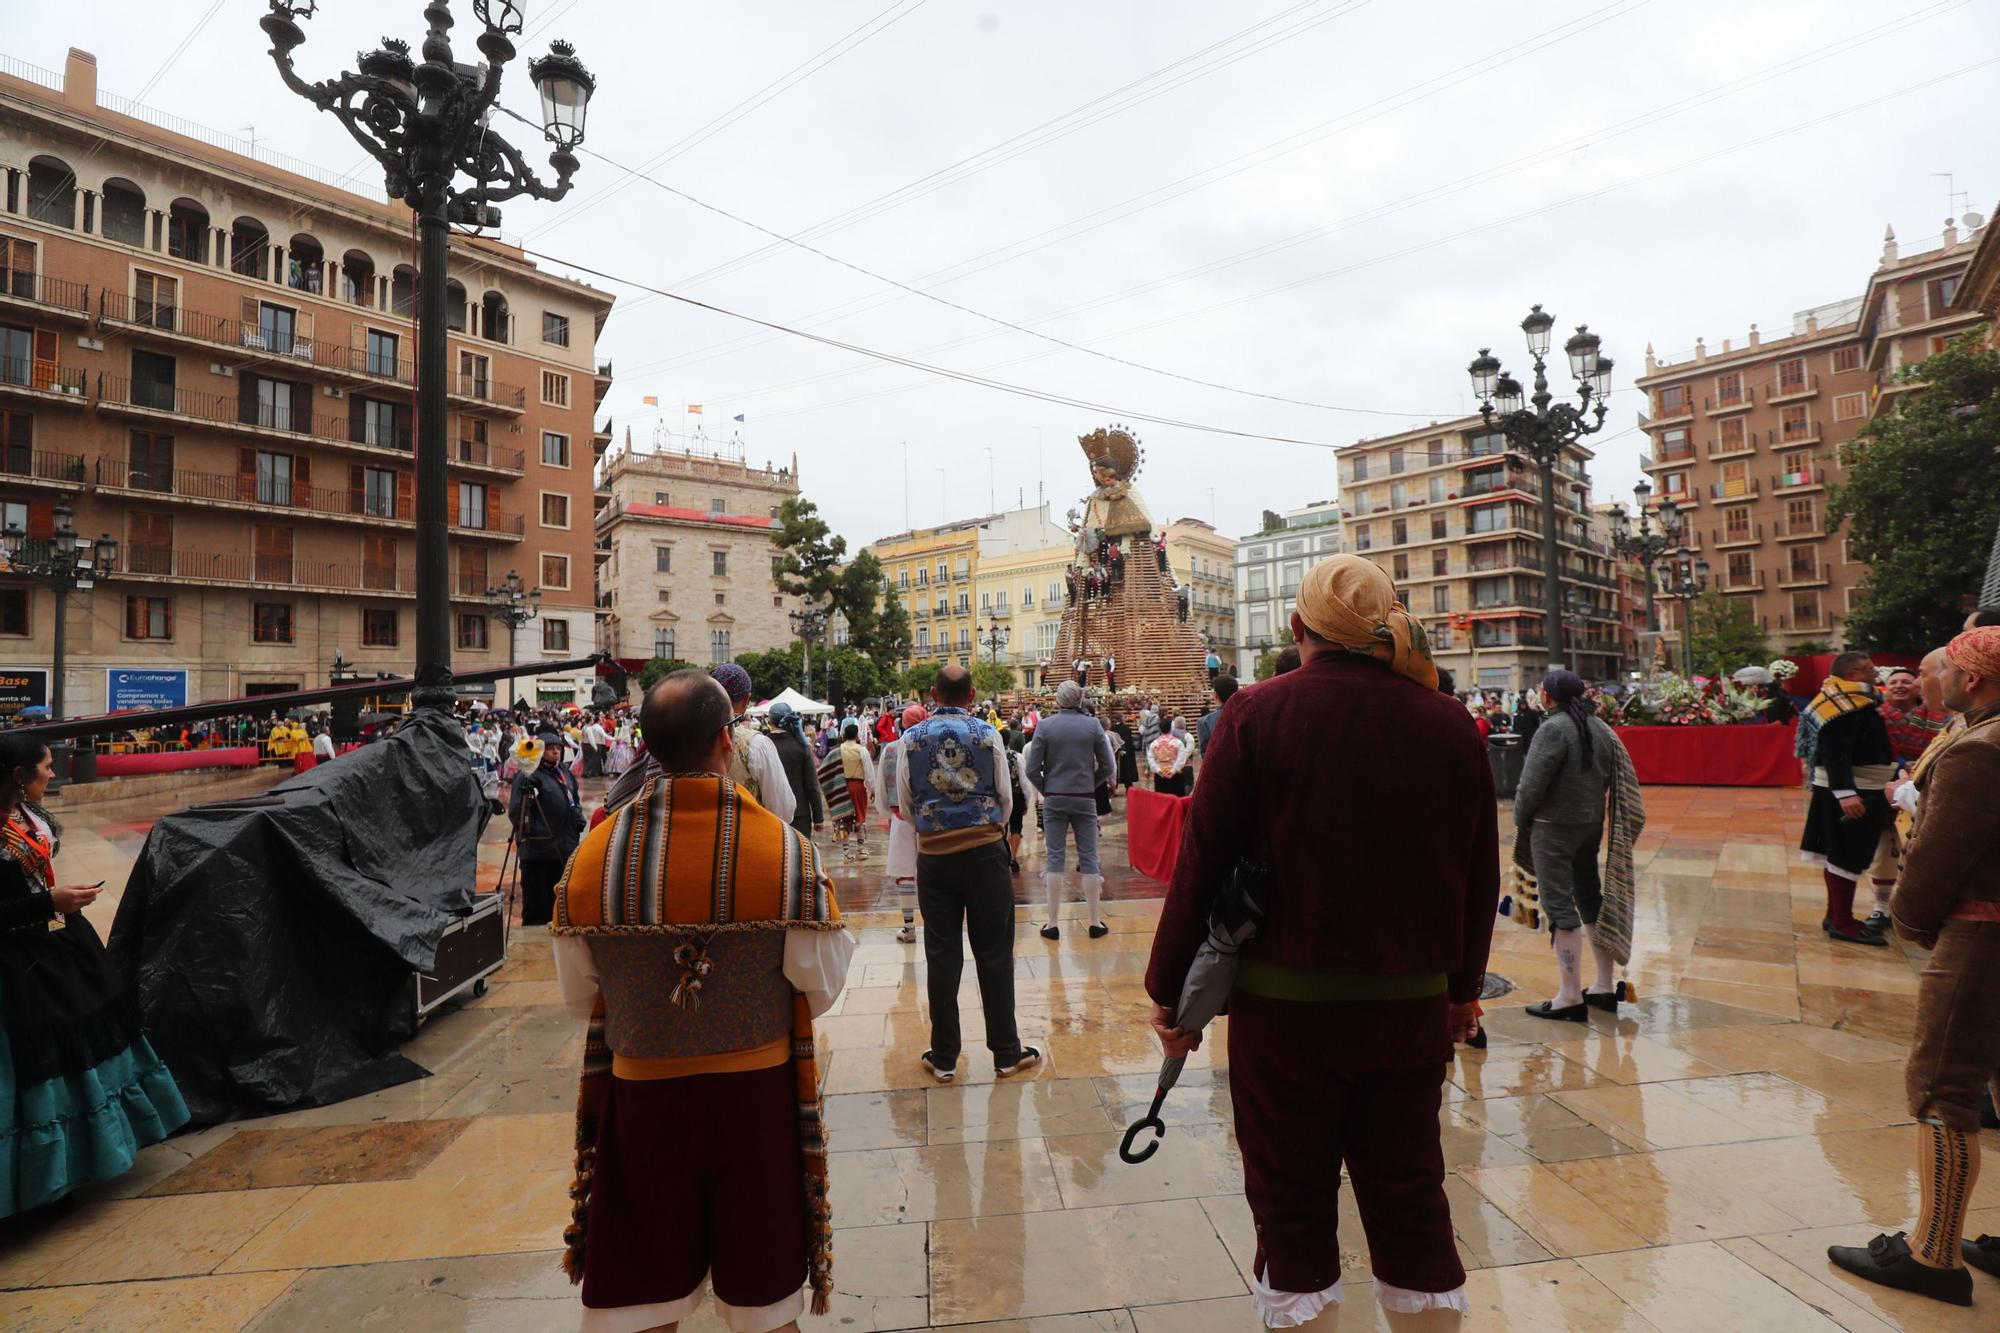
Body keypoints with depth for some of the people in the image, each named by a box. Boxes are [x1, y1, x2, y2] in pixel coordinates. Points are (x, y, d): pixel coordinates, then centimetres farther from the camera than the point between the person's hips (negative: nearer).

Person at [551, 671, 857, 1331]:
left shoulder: (593, 854, -13)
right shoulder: (785, 848, -20)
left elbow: (577, 997, 0)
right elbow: (821, 988, -11)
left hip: (641, 1096, 2)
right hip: (756, 1092, -1)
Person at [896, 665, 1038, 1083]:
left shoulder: (912, 739, -1)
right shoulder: (988, 735, -5)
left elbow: (906, 802, 6)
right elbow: (1005, 797, 2)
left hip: (934, 856, 1)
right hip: (985, 853, -1)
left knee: (942, 955, 9)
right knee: (994, 953, 8)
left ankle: (943, 1058, 18)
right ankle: (1006, 1053, 17)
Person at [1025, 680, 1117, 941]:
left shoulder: (1045, 727, -6)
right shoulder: (1092, 725, -3)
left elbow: (1031, 769, -7)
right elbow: (1108, 767, -2)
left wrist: (1046, 790, 8)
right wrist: (1090, 785, 11)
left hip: (1054, 800, 0)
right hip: (1085, 800, 0)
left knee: (1055, 858, 5)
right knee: (1088, 857, 7)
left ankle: (1053, 923, 8)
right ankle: (1095, 922, 12)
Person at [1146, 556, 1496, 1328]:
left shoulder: (1259, 715, -13)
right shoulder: (1449, 724, -2)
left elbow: (1201, 864, -12)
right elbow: (1480, 878, 7)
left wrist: (1170, 989, 0)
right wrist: (1463, 989, 22)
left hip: (1286, 1004, -3)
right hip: (1412, 1005, 3)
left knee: (1292, 1202, 14)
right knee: (1409, 1193, 21)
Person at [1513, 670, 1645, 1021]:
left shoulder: (1553, 728, -16)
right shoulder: (1600, 727, 8)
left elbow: (1532, 783, -17)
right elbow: (1609, 779, 12)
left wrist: (1520, 819, -3)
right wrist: (1590, 810, 17)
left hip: (1553, 827, -8)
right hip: (1592, 825, 8)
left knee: (1559, 906, -3)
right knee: (1590, 900, 17)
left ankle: (1571, 998, 0)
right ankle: (1605, 987, 26)